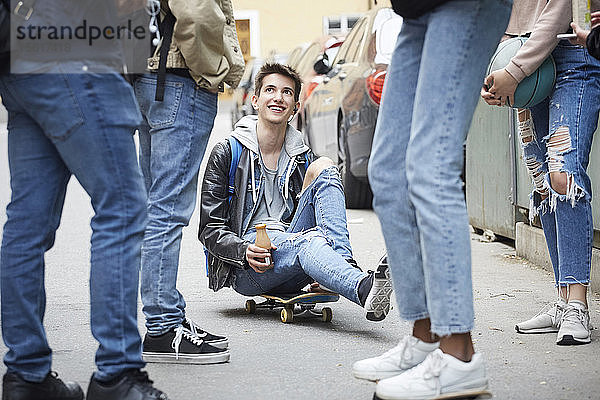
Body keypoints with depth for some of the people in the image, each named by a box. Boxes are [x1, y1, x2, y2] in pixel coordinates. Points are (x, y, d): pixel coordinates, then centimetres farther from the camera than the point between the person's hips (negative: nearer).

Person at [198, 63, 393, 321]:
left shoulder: (302, 158, 18)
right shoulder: (227, 153, 5)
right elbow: (210, 228, 1)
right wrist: (245, 252, -22)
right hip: (244, 271, -4)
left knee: (322, 167, -13)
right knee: (307, 241, -36)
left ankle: (347, 263, -35)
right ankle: (365, 289, -66)